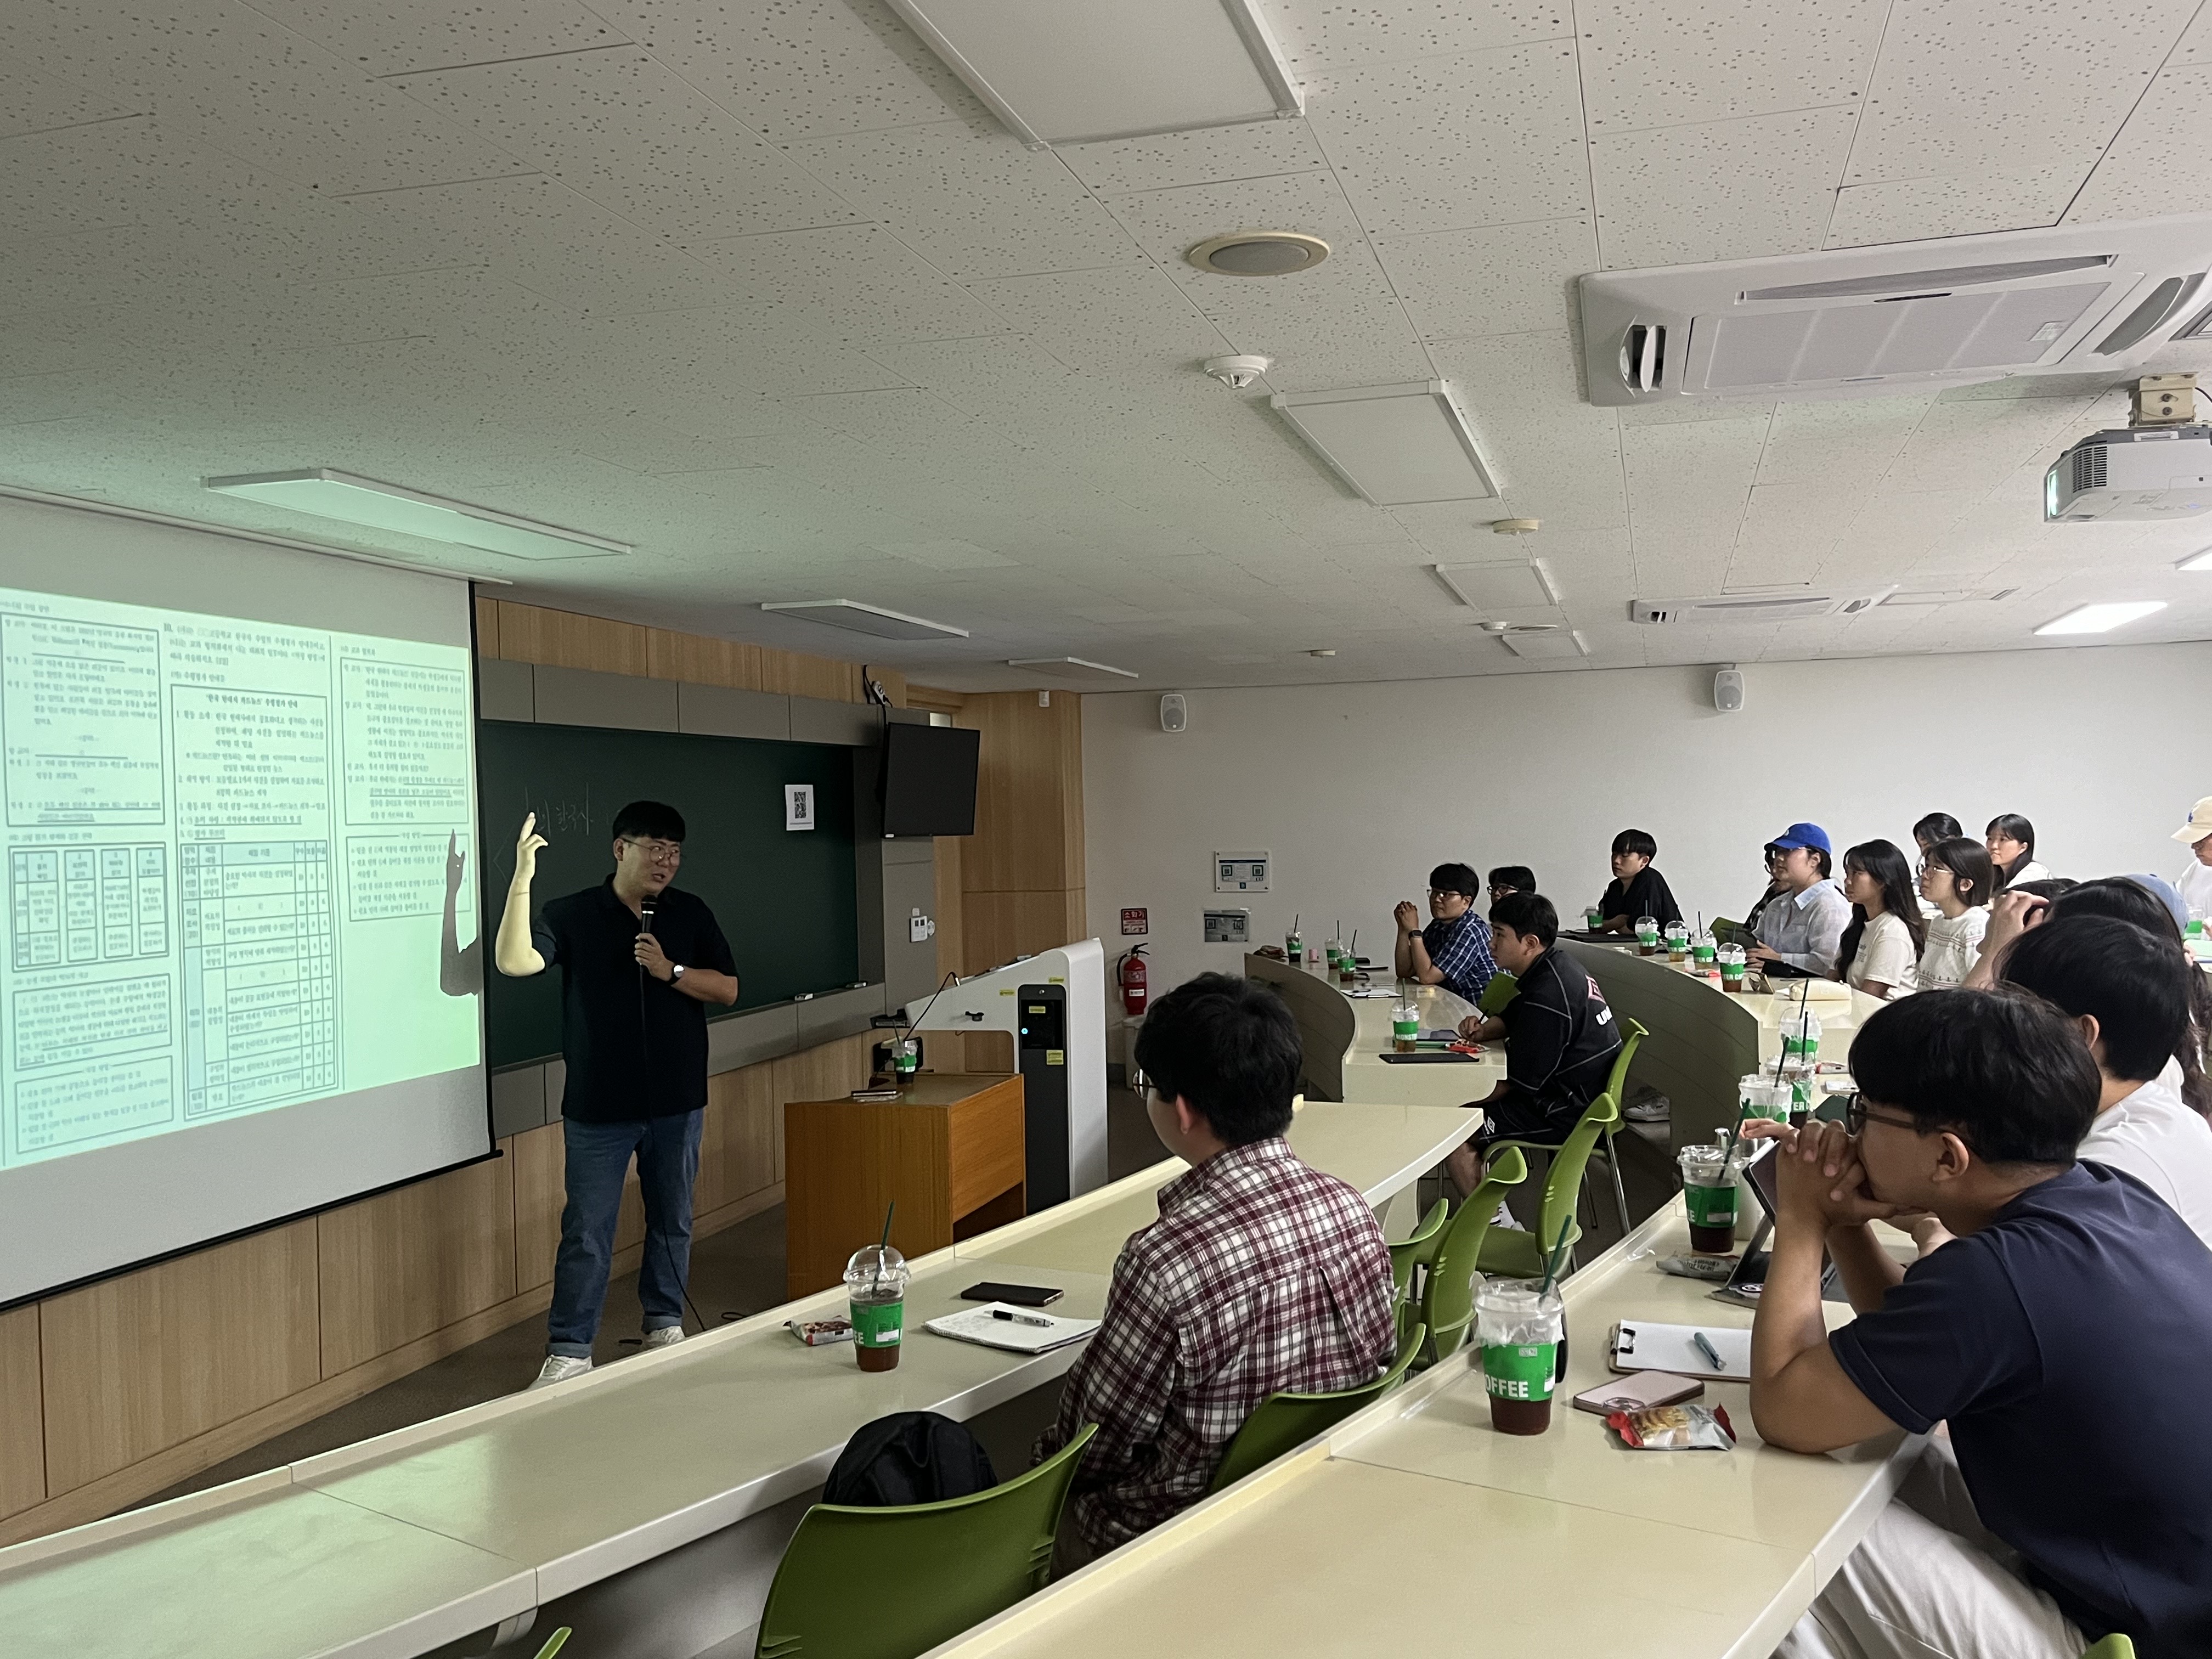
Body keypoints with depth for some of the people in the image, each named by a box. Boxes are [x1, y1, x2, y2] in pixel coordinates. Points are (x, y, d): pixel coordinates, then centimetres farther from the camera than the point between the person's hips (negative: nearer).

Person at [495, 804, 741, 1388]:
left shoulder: (691, 914, 3)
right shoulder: (572, 916, -5)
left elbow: (728, 989, 1)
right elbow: (514, 963, -20)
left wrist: (670, 971, -15)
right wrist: (522, 880, -28)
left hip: (677, 1103, 3)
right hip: (598, 1106, -3)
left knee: (673, 1220, 14)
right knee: (587, 1231, 0)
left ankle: (665, 1325, 31)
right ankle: (569, 1351, 9)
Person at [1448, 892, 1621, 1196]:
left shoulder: (1547, 998, -26)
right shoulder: (1558, 966, 6)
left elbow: (1519, 1081, -20)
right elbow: (1510, 1019, 21)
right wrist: (1482, 1029, -1)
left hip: (1567, 1115, -11)